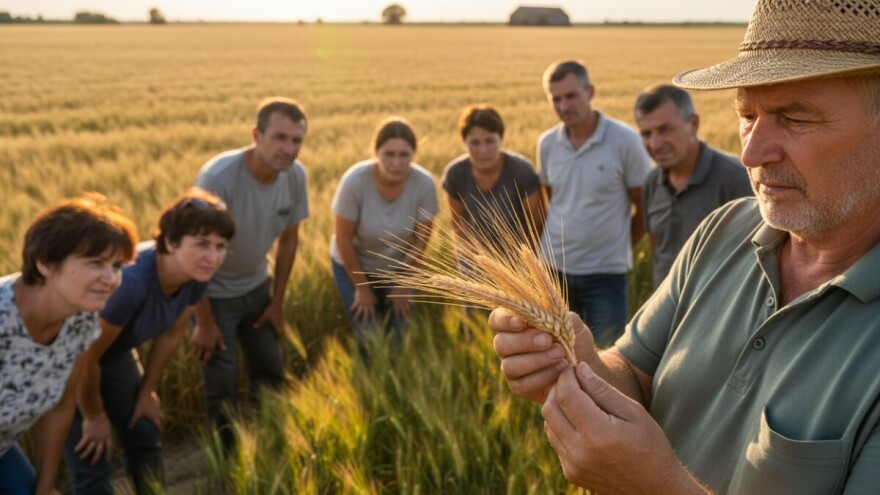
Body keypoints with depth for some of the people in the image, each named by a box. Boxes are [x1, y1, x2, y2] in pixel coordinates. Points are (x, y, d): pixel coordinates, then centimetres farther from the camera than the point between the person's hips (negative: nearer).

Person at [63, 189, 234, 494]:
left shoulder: (197, 277, -19)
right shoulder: (131, 281, -41)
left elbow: (170, 335, 0)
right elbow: (85, 358, -29)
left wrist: (146, 392, 9)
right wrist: (94, 416, -12)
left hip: (115, 350, 7)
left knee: (145, 440, 15)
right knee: (90, 465, -4)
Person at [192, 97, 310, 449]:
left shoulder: (296, 175, -14)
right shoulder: (217, 177, -31)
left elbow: (288, 239, 0)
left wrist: (278, 302, 6)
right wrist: (204, 323, -16)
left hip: (256, 287, 5)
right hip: (214, 292, -5)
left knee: (271, 375, 11)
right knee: (221, 387, 1)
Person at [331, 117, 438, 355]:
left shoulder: (424, 184, -25)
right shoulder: (355, 181, -30)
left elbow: (421, 238, -11)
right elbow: (343, 239, -19)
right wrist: (362, 287, -9)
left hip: (397, 267, 2)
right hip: (353, 265, -2)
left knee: (398, 337, 7)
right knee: (370, 340, -4)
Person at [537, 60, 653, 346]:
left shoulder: (625, 141, -10)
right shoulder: (547, 144, 2)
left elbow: (646, 207, -2)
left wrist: (620, 246, 4)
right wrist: (564, 242, 11)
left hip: (605, 272, -4)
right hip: (554, 269, 4)